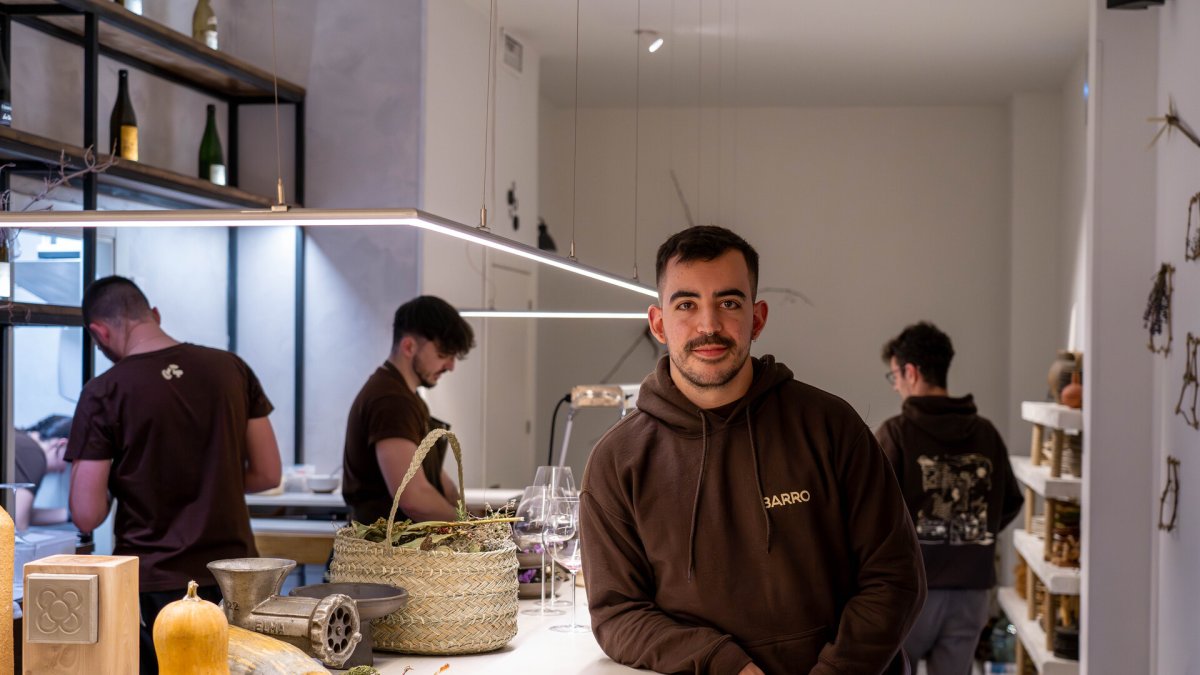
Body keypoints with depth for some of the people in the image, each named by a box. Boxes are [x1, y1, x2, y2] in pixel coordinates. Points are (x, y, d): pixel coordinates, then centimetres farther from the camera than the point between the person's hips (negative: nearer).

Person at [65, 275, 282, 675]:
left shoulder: (104, 394, -10)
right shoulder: (231, 369, 0)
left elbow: (87, 515, -11)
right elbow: (268, 474, 5)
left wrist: (119, 486, 10)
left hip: (154, 583, -3)